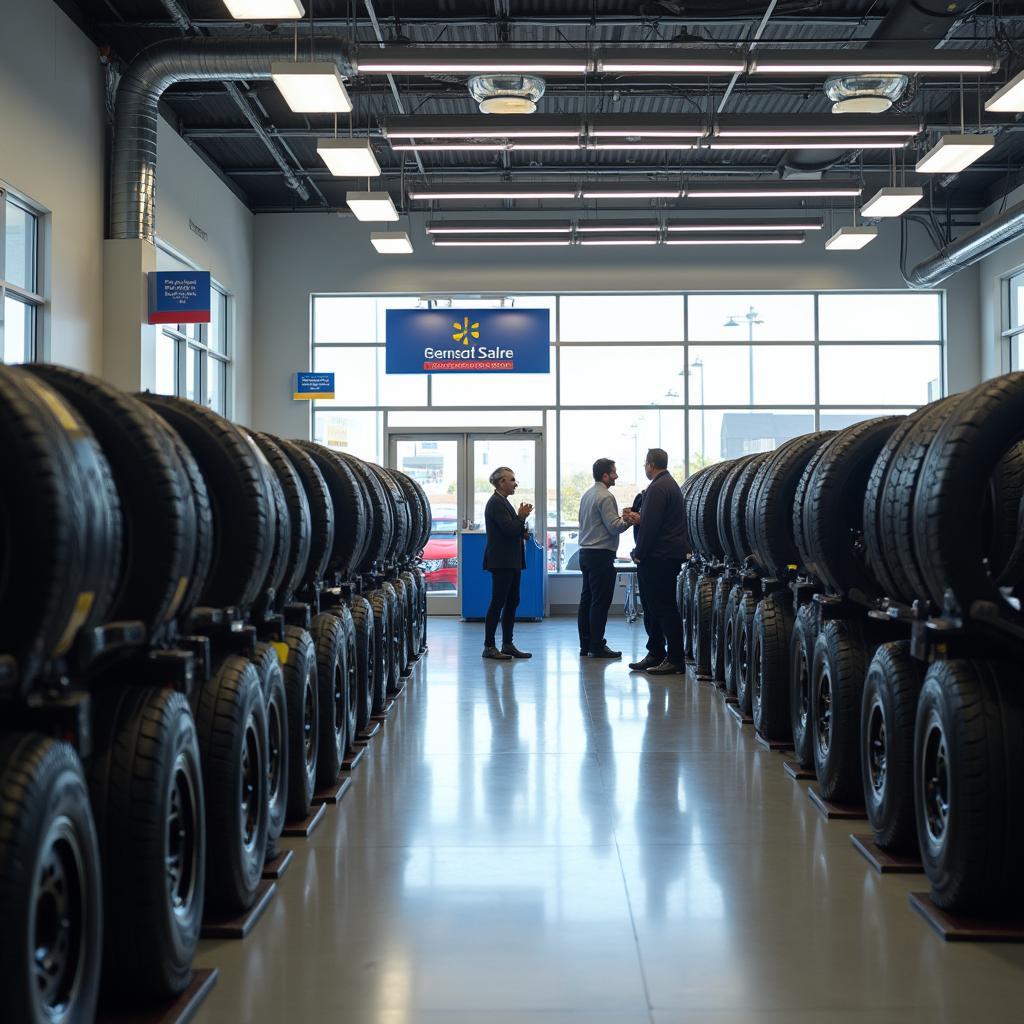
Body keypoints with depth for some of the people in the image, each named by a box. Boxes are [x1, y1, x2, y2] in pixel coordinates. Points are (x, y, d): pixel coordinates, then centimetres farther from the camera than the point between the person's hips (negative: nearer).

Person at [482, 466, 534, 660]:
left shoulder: (503, 502, 18)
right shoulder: (496, 503, -14)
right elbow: (509, 529, -22)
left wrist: (522, 532, 8)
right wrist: (522, 517, -8)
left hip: (511, 562, 10)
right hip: (501, 562, -10)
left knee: (512, 603, 11)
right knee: (497, 603, -7)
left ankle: (507, 644, 16)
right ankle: (489, 647, -4)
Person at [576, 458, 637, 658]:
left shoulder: (587, 495, 15)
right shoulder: (605, 497, -14)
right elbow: (614, 527, -18)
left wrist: (621, 518, 16)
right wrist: (628, 521, -4)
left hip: (586, 552, 10)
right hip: (601, 554, -10)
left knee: (586, 600, 10)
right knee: (600, 602, -7)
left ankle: (585, 645, 14)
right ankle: (597, 647, -6)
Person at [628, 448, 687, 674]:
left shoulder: (658, 488, -15)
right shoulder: (671, 484, 20)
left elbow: (650, 525, -19)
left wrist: (639, 553, -13)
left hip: (658, 559, -11)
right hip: (670, 556, 11)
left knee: (664, 608, -8)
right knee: (653, 607, 15)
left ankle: (675, 660, -7)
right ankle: (656, 654, 19)